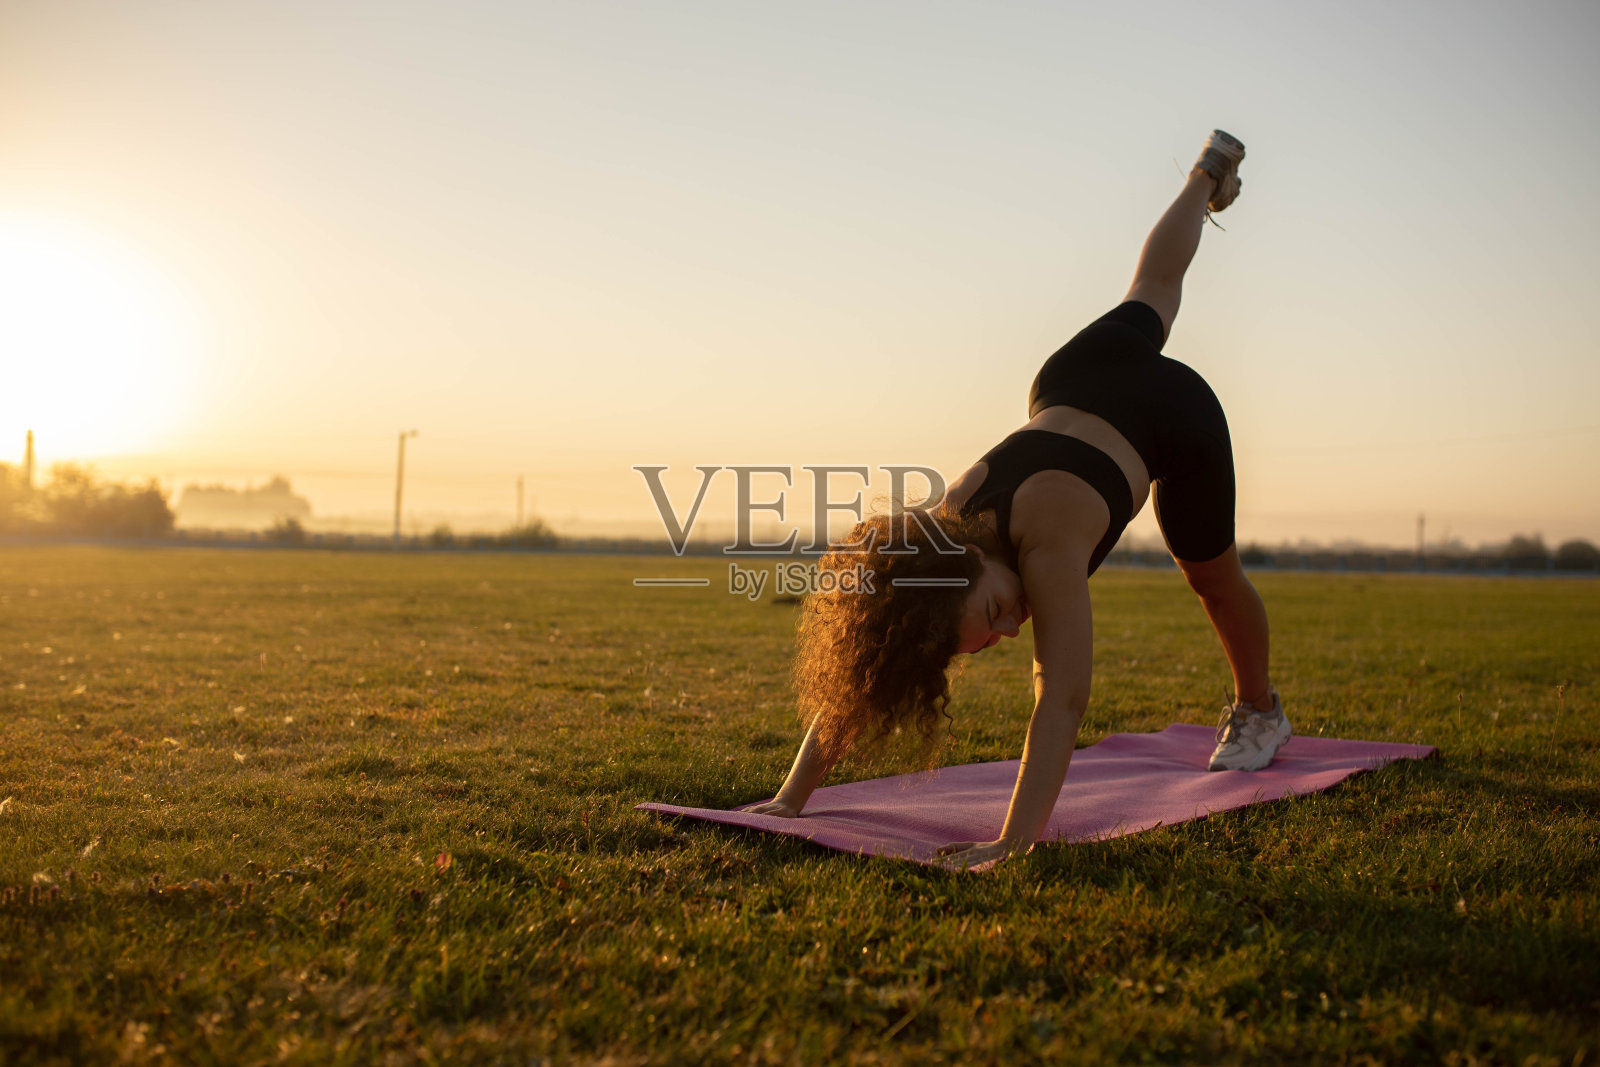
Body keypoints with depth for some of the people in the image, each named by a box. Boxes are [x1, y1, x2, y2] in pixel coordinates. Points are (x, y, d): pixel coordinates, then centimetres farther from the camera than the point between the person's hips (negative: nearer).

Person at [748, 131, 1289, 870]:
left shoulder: (1049, 543, -46)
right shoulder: (942, 526, -31)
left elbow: (1062, 700, -51)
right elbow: (854, 674, -29)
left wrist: (1013, 840, -58)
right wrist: (791, 797, -33)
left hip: (1171, 407, -4)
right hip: (1069, 388, 4)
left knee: (1215, 584, 14)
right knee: (1150, 293, 34)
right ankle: (1209, 173, 61)